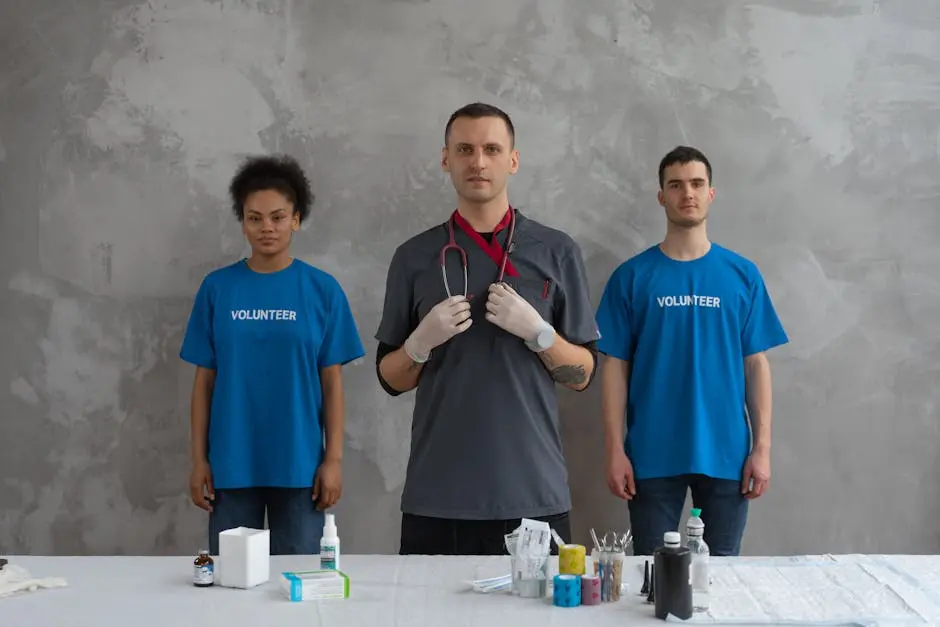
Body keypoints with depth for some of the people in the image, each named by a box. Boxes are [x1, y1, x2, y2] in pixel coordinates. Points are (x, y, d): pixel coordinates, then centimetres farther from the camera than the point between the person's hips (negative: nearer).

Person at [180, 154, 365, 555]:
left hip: (299, 464, -1)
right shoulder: (217, 287, 2)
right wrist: (199, 458, 1)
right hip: (232, 464, 1)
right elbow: (205, 380, 5)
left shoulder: (322, 289, 0)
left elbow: (332, 381, 1)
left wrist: (334, 458, -3)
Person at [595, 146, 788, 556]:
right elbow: (615, 367, 0)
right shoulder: (632, 276, 0)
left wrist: (762, 447, -1)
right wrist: (615, 450, -6)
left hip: (725, 452, 1)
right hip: (653, 455, -1)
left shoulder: (742, 275, 3)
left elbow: (756, 364, 4)